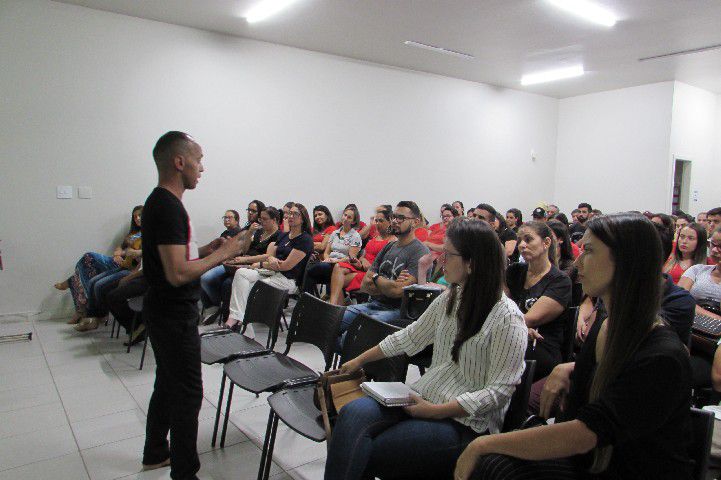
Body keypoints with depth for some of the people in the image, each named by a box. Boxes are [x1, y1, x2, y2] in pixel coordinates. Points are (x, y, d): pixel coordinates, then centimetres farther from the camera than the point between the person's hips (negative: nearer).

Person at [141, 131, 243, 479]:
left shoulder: (159, 202, 10)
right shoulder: (168, 206, -22)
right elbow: (178, 273, -28)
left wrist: (205, 250, 7)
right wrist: (221, 255, -17)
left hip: (165, 312, 10)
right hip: (174, 316, -10)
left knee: (167, 384, 22)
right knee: (188, 392, 0)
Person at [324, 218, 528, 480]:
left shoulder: (507, 318, -14)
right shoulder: (450, 298, 8)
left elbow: (499, 391, -16)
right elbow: (410, 337, 18)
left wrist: (436, 410, -19)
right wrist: (360, 360, 23)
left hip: (466, 422, -6)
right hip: (422, 399, 6)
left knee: (368, 455, -20)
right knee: (352, 413, -21)